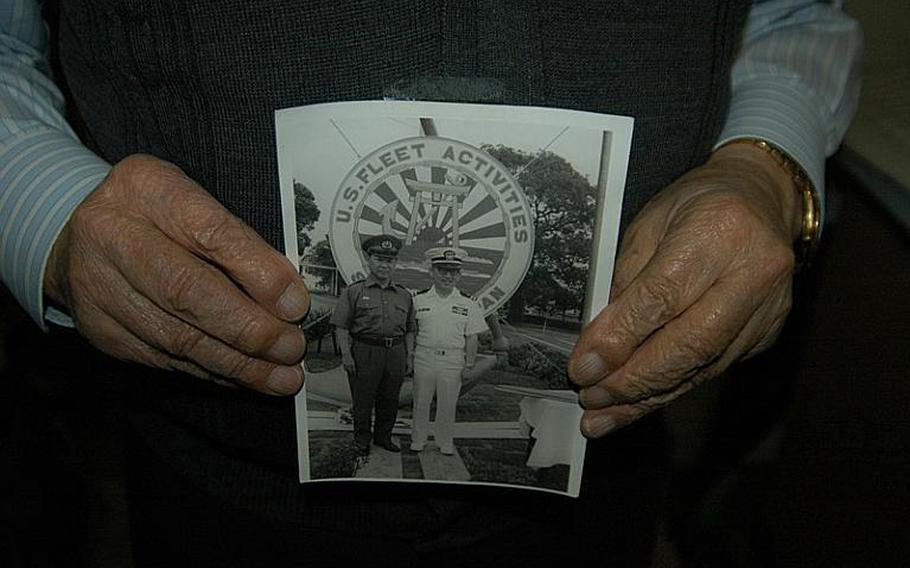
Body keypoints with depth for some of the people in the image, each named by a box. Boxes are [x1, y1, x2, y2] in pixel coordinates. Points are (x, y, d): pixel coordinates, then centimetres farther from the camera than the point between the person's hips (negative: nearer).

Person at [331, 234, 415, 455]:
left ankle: (383, 436, 29)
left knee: (390, 399, 12)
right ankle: (362, 440, 21)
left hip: (395, 352, 4)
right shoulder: (354, 292, 1)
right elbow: (341, 326, -3)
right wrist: (346, 354, -11)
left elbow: (409, 330, 16)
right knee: (363, 400, 5)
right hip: (365, 352, -3)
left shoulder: (404, 295, 12)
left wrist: (409, 356, 9)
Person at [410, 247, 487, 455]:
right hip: (424, 357, 0)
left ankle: (445, 442, 27)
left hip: (452, 360, 0)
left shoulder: (468, 304, 0)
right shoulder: (419, 300, 0)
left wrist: (469, 363, 0)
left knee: (447, 404, 10)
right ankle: (418, 439, 28)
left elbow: (471, 337, 4)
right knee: (421, 402, 10)